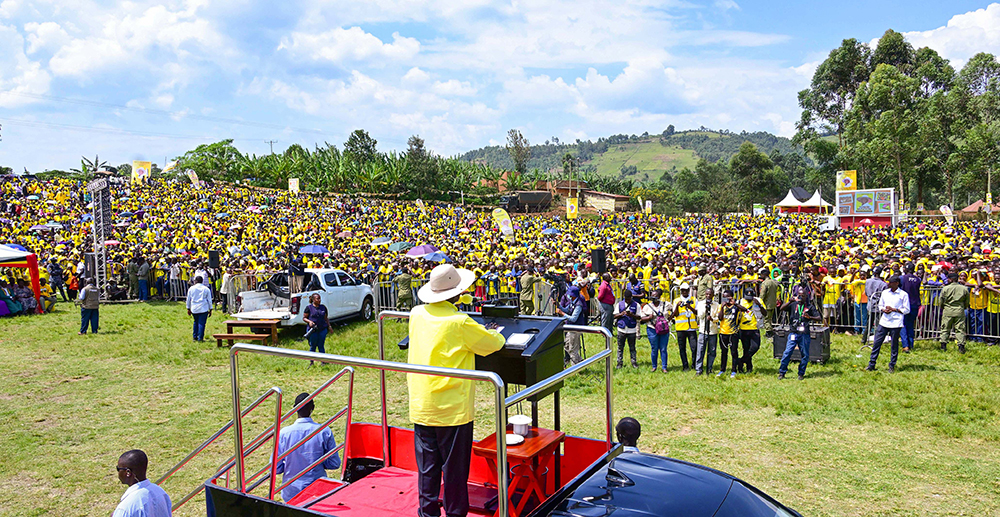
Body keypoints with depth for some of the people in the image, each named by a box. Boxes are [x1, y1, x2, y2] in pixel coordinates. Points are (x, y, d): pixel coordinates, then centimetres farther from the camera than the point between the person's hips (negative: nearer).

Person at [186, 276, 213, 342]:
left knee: (196, 322, 19)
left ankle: (195, 336, 21)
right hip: (203, 309, -3)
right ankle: (200, 338, -5)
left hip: (194, 309, 3)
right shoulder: (206, 289, 1)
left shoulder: (191, 288, 5)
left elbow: (188, 299, 10)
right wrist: (210, 310, 9)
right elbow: (209, 300, 3)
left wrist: (188, 309, 20)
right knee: (201, 323, -2)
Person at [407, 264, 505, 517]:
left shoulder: (417, 314, 0)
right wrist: (494, 333, 15)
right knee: (455, 469, 8)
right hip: (453, 408, -6)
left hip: (421, 407, 6)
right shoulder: (460, 323, -18)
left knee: (427, 468, 15)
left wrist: (451, 305, 30)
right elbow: (494, 344, -6)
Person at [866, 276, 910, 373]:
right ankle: (871, 365, 8)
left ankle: (892, 366, 16)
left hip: (896, 324, -4)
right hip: (884, 321, 4)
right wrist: (883, 310, -5)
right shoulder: (885, 292, 10)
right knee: (877, 343, 2)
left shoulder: (903, 295, -3)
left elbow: (907, 310, -3)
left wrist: (894, 309, -14)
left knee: (894, 345, 4)